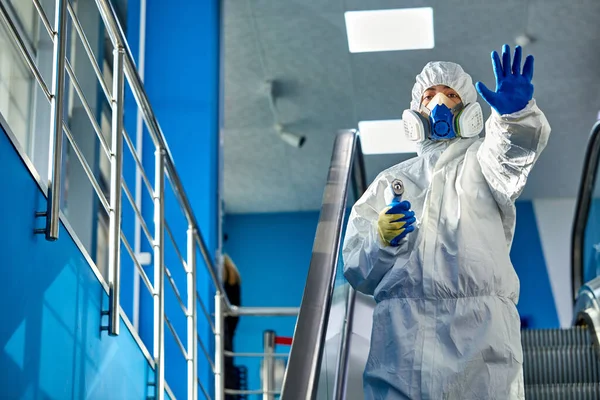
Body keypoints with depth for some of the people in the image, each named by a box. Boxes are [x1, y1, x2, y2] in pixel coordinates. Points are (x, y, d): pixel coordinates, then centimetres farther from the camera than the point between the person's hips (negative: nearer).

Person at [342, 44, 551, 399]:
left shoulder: (482, 158, 22)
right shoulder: (391, 181, 27)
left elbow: (516, 150, -5)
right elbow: (358, 271, 19)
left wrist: (517, 113, -26)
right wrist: (382, 240, -3)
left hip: (480, 326, -1)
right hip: (402, 327, 2)